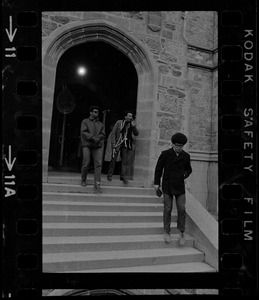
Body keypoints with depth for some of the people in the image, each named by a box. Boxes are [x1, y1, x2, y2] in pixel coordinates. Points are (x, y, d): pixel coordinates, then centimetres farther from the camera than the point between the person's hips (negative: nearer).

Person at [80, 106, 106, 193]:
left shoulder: (100, 124, 18)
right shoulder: (85, 121, 7)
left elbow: (103, 135, 10)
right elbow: (83, 133, -6)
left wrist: (98, 139, -12)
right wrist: (93, 138, -18)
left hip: (98, 146, 3)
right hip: (87, 145, -2)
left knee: (98, 164, -12)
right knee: (86, 163, -6)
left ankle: (97, 186, -15)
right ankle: (83, 180, 22)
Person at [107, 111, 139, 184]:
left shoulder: (132, 123, 7)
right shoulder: (119, 122, -2)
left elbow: (136, 134, 4)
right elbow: (113, 134, -3)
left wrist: (134, 126, -15)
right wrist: (113, 146, -9)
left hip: (127, 144, 2)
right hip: (118, 143, -2)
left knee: (126, 161, -4)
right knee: (113, 159, -1)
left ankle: (124, 176, 2)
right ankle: (110, 175, 15)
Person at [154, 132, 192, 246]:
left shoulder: (186, 156, 2)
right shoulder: (165, 154, -4)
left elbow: (189, 169, 18)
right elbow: (158, 168, 1)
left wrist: (185, 174, -4)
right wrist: (156, 183, 0)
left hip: (180, 186, 2)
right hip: (167, 185, -1)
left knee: (181, 209, -2)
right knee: (167, 209, 3)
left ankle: (181, 233, 15)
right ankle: (167, 232, 18)